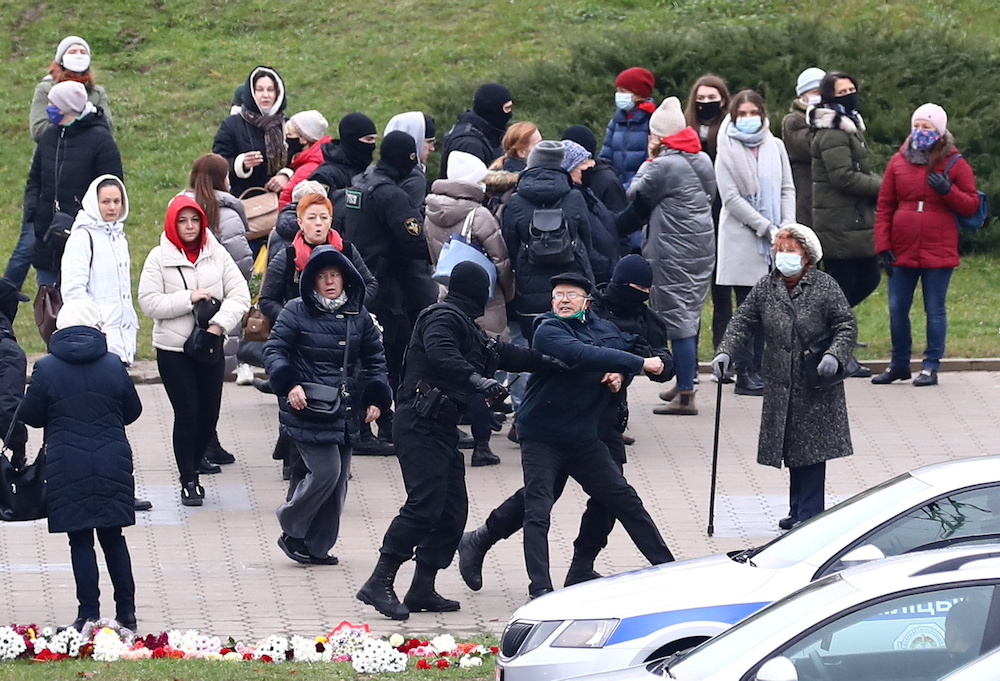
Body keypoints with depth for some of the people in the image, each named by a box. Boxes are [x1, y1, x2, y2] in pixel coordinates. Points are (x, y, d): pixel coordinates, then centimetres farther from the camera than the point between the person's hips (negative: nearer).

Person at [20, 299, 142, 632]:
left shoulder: (46, 368, -9)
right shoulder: (114, 365, -3)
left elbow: (31, 416, -2)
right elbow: (132, 411, 7)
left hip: (67, 467, -2)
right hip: (112, 464, 2)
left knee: (80, 541, 4)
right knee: (113, 537, 12)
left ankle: (89, 614, 2)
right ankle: (126, 612, 12)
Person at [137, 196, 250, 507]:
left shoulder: (216, 254, 4)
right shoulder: (159, 258, -4)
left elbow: (240, 294, -1)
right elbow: (149, 302, -11)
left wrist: (220, 323, -15)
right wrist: (188, 298, -16)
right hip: (173, 349, -3)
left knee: (209, 412, 9)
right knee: (187, 413, -5)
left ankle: (195, 459, 35)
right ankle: (188, 481, 3)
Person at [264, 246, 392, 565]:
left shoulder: (359, 316, 9)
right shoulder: (297, 312, -4)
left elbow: (374, 360, 18)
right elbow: (274, 350, -5)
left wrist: (376, 399, 6)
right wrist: (289, 384, -21)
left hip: (345, 414, 6)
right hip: (308, 409, -6)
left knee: (338, 480, 6)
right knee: (326, 471, -15)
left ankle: (317, 546, 16)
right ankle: (291, 532, 4)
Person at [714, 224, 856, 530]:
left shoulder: (825, 286, -5)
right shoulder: (765, 288, 6)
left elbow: (847, 325, -4)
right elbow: (742, 321, 5)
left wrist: (835, 355, -20)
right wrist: (725, 351, -11)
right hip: (781, 385, 4)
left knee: (812, 447, -5)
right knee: (792, 448, 10)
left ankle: (809, 513, -1)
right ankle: (798, 511, 18)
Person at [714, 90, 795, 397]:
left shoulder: (775, 147, 12)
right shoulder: (728, 151, 0)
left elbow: (787, 189, 13)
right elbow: (731, 197, -7)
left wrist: (787, 228, -3)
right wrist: (767, 227, -12)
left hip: (774, 241, 4)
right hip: (743, 241, -4)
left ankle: (760, 369, 7)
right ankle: (746, 373, -3)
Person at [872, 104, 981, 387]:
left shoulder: (954, 164, 0)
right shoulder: (899, 162, 6)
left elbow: (972, 205, -1)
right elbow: (884, 207, 7)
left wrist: (949, 191, -19)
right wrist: (883, 246, 0)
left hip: (939, 253, -3)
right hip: (902, 252, 3)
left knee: (935, 310, 2)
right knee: (897, 309, 7)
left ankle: (931, 366, 8)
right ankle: (899, 364, 20)